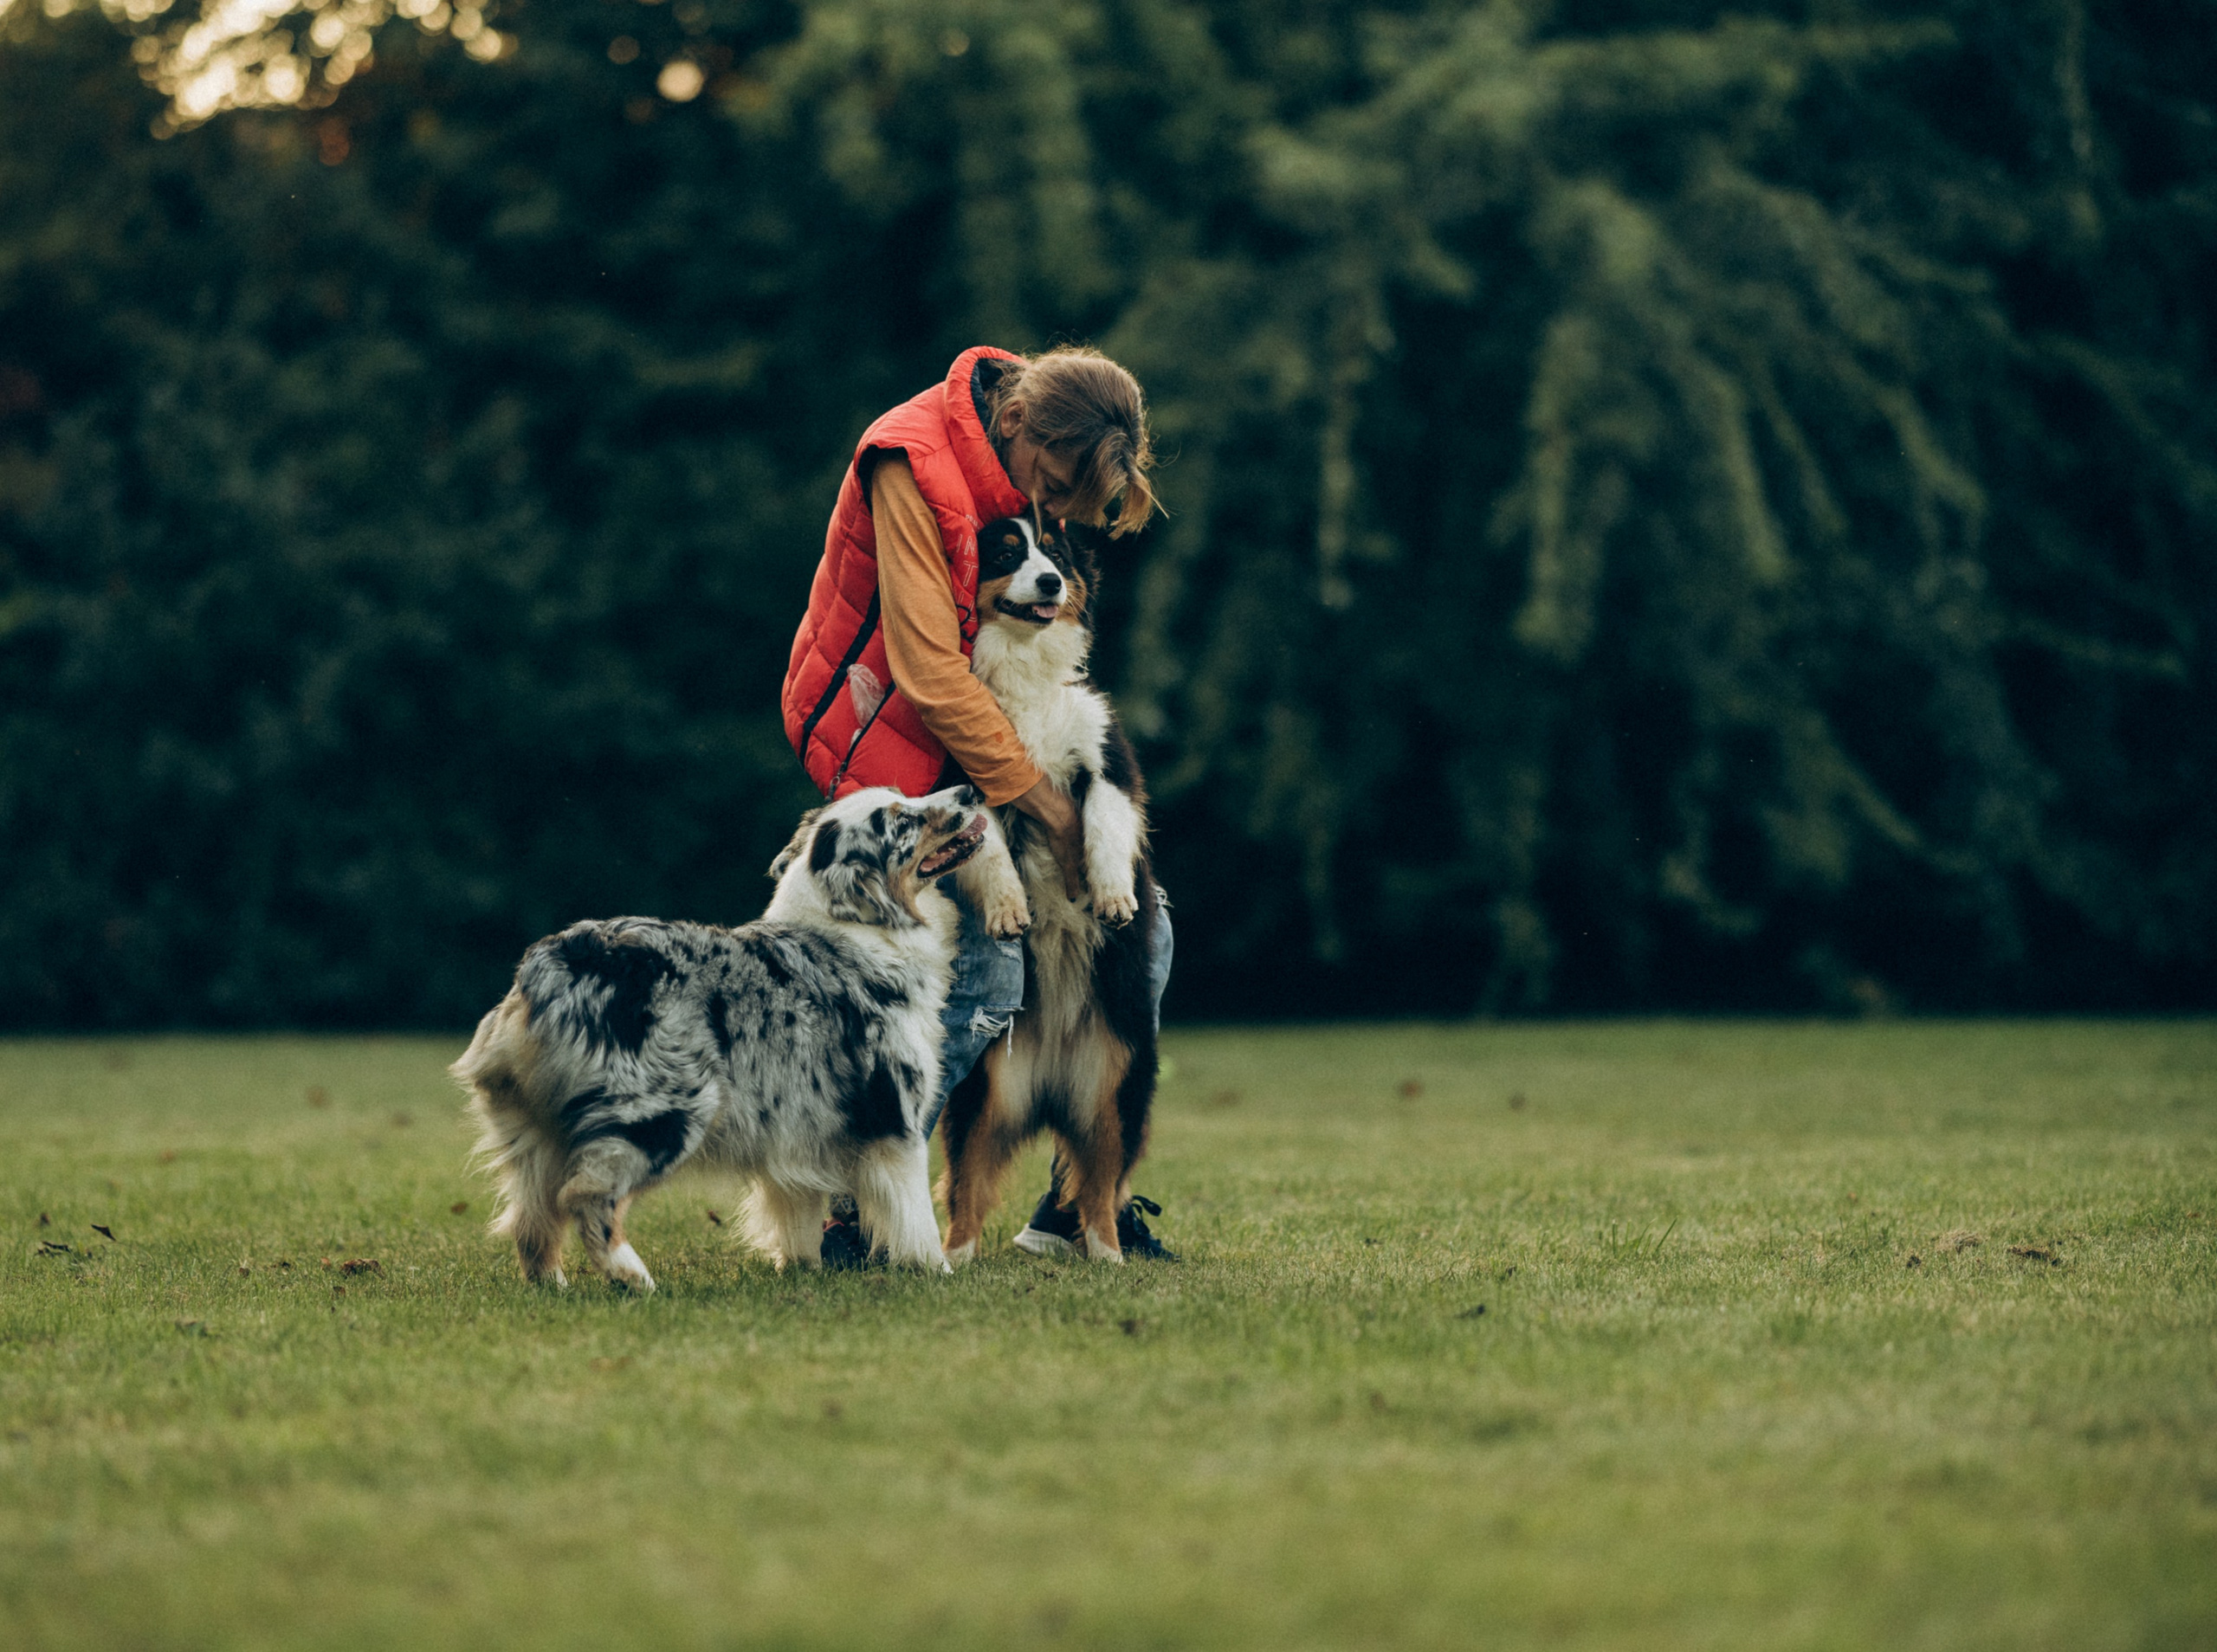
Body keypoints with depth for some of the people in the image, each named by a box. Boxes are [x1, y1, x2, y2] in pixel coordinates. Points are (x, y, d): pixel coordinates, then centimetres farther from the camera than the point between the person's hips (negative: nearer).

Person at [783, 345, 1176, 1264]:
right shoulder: (912, 467, -24)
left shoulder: (1050, 456, 0)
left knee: (1139, 937, 0)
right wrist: (1044, 804, -25)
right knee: (987, 975, -21)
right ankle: (852, 1209, -9)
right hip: (893, 734, -8)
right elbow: (928, 669, -26)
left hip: (1006, 720, 8)